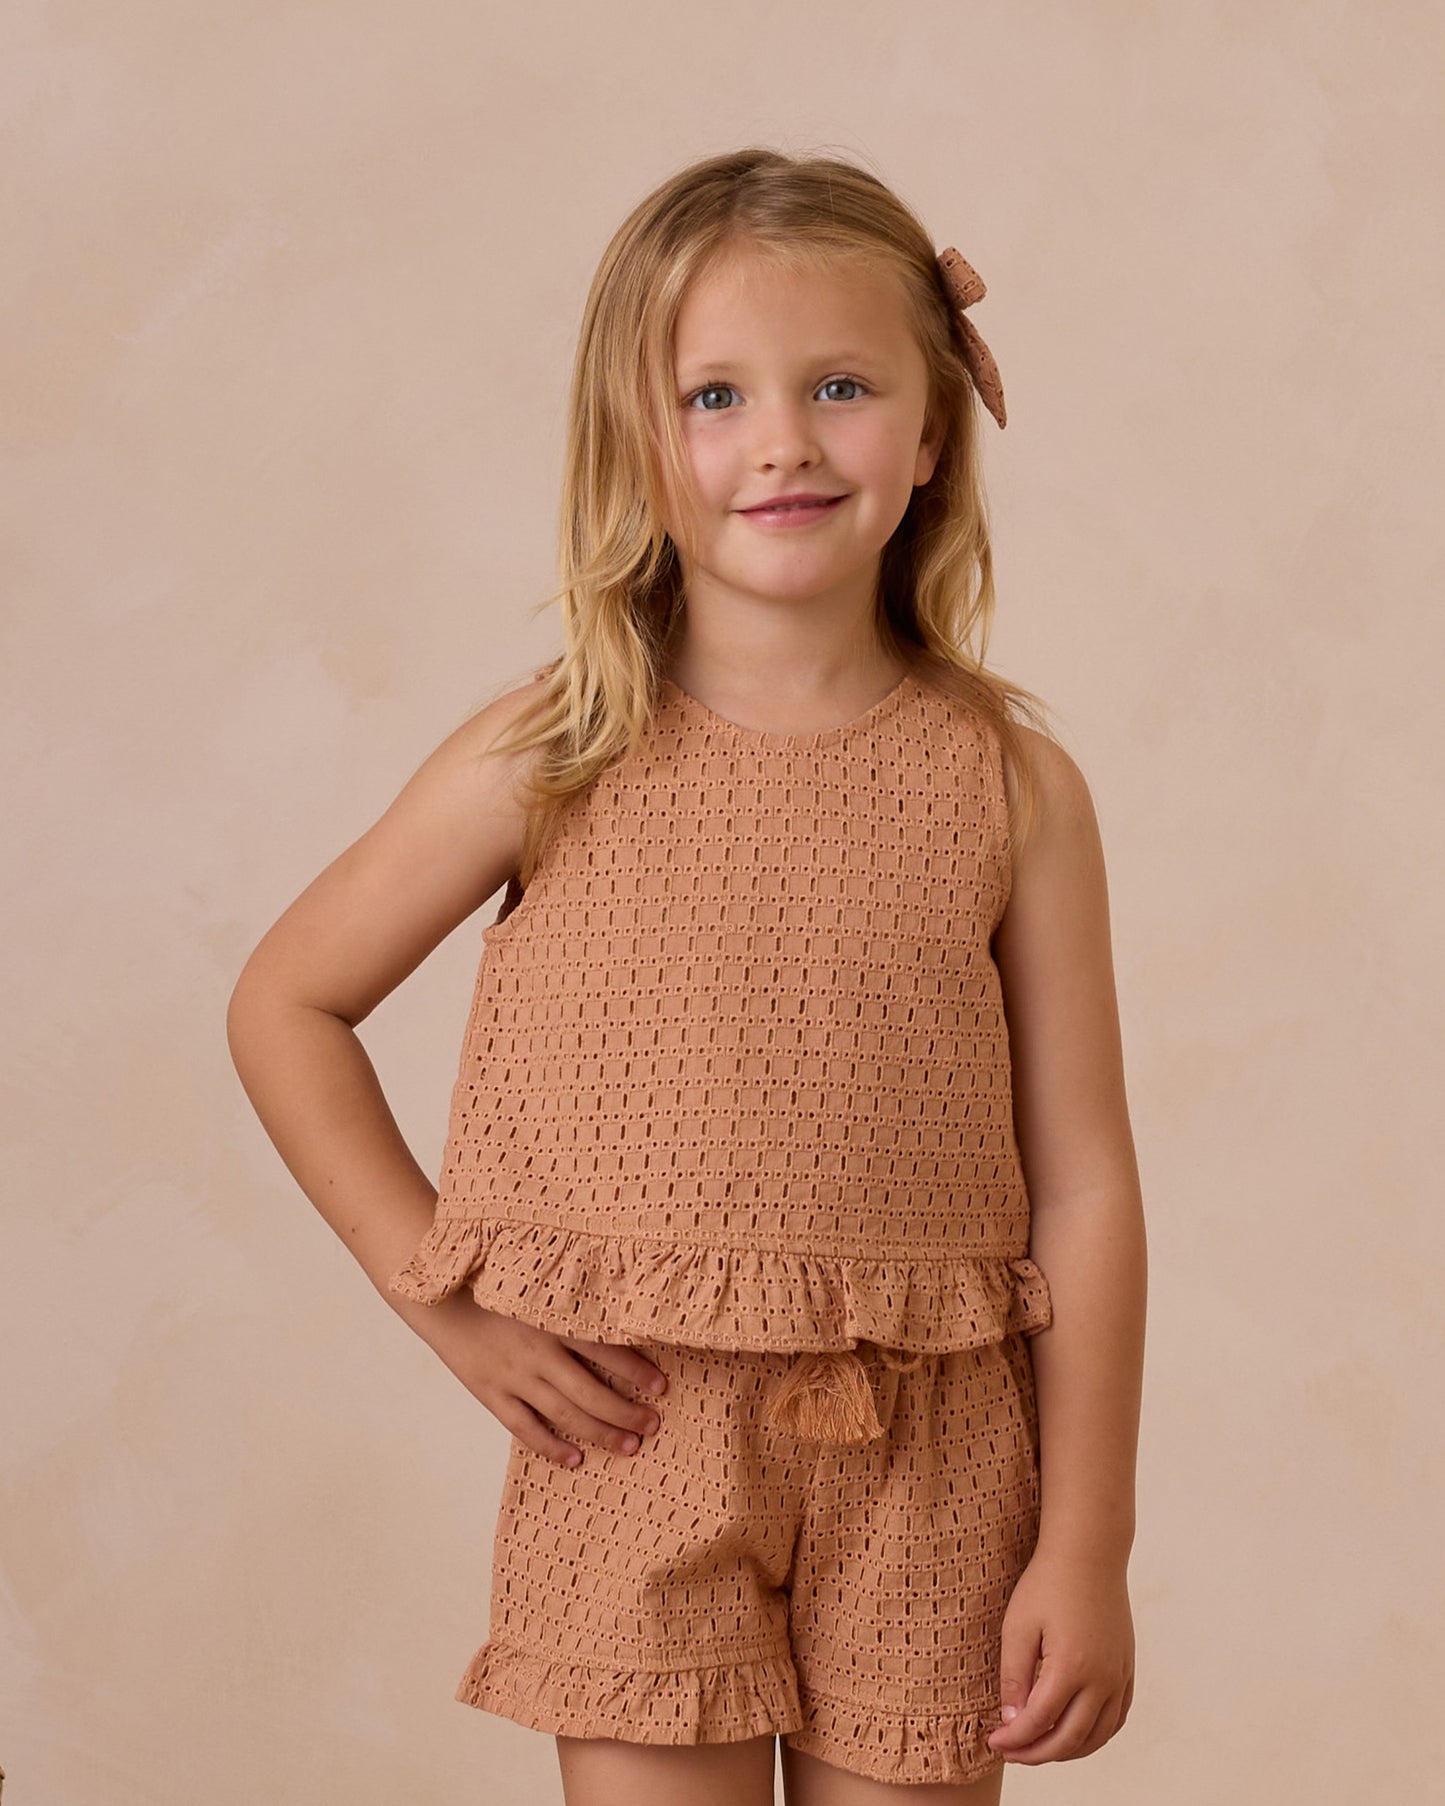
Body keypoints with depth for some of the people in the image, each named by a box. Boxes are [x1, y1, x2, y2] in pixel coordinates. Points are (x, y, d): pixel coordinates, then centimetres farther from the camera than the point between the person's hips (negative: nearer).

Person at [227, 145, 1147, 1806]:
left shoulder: (1009, 785, -3)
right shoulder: (551, 764, -4)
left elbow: (1082, 1182, -1)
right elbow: (286, 1003, 7)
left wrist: (1086, 1545, -2)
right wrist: (434, 1285, -1)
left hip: (924, 1476, 1)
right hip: (635, 1442, 0)